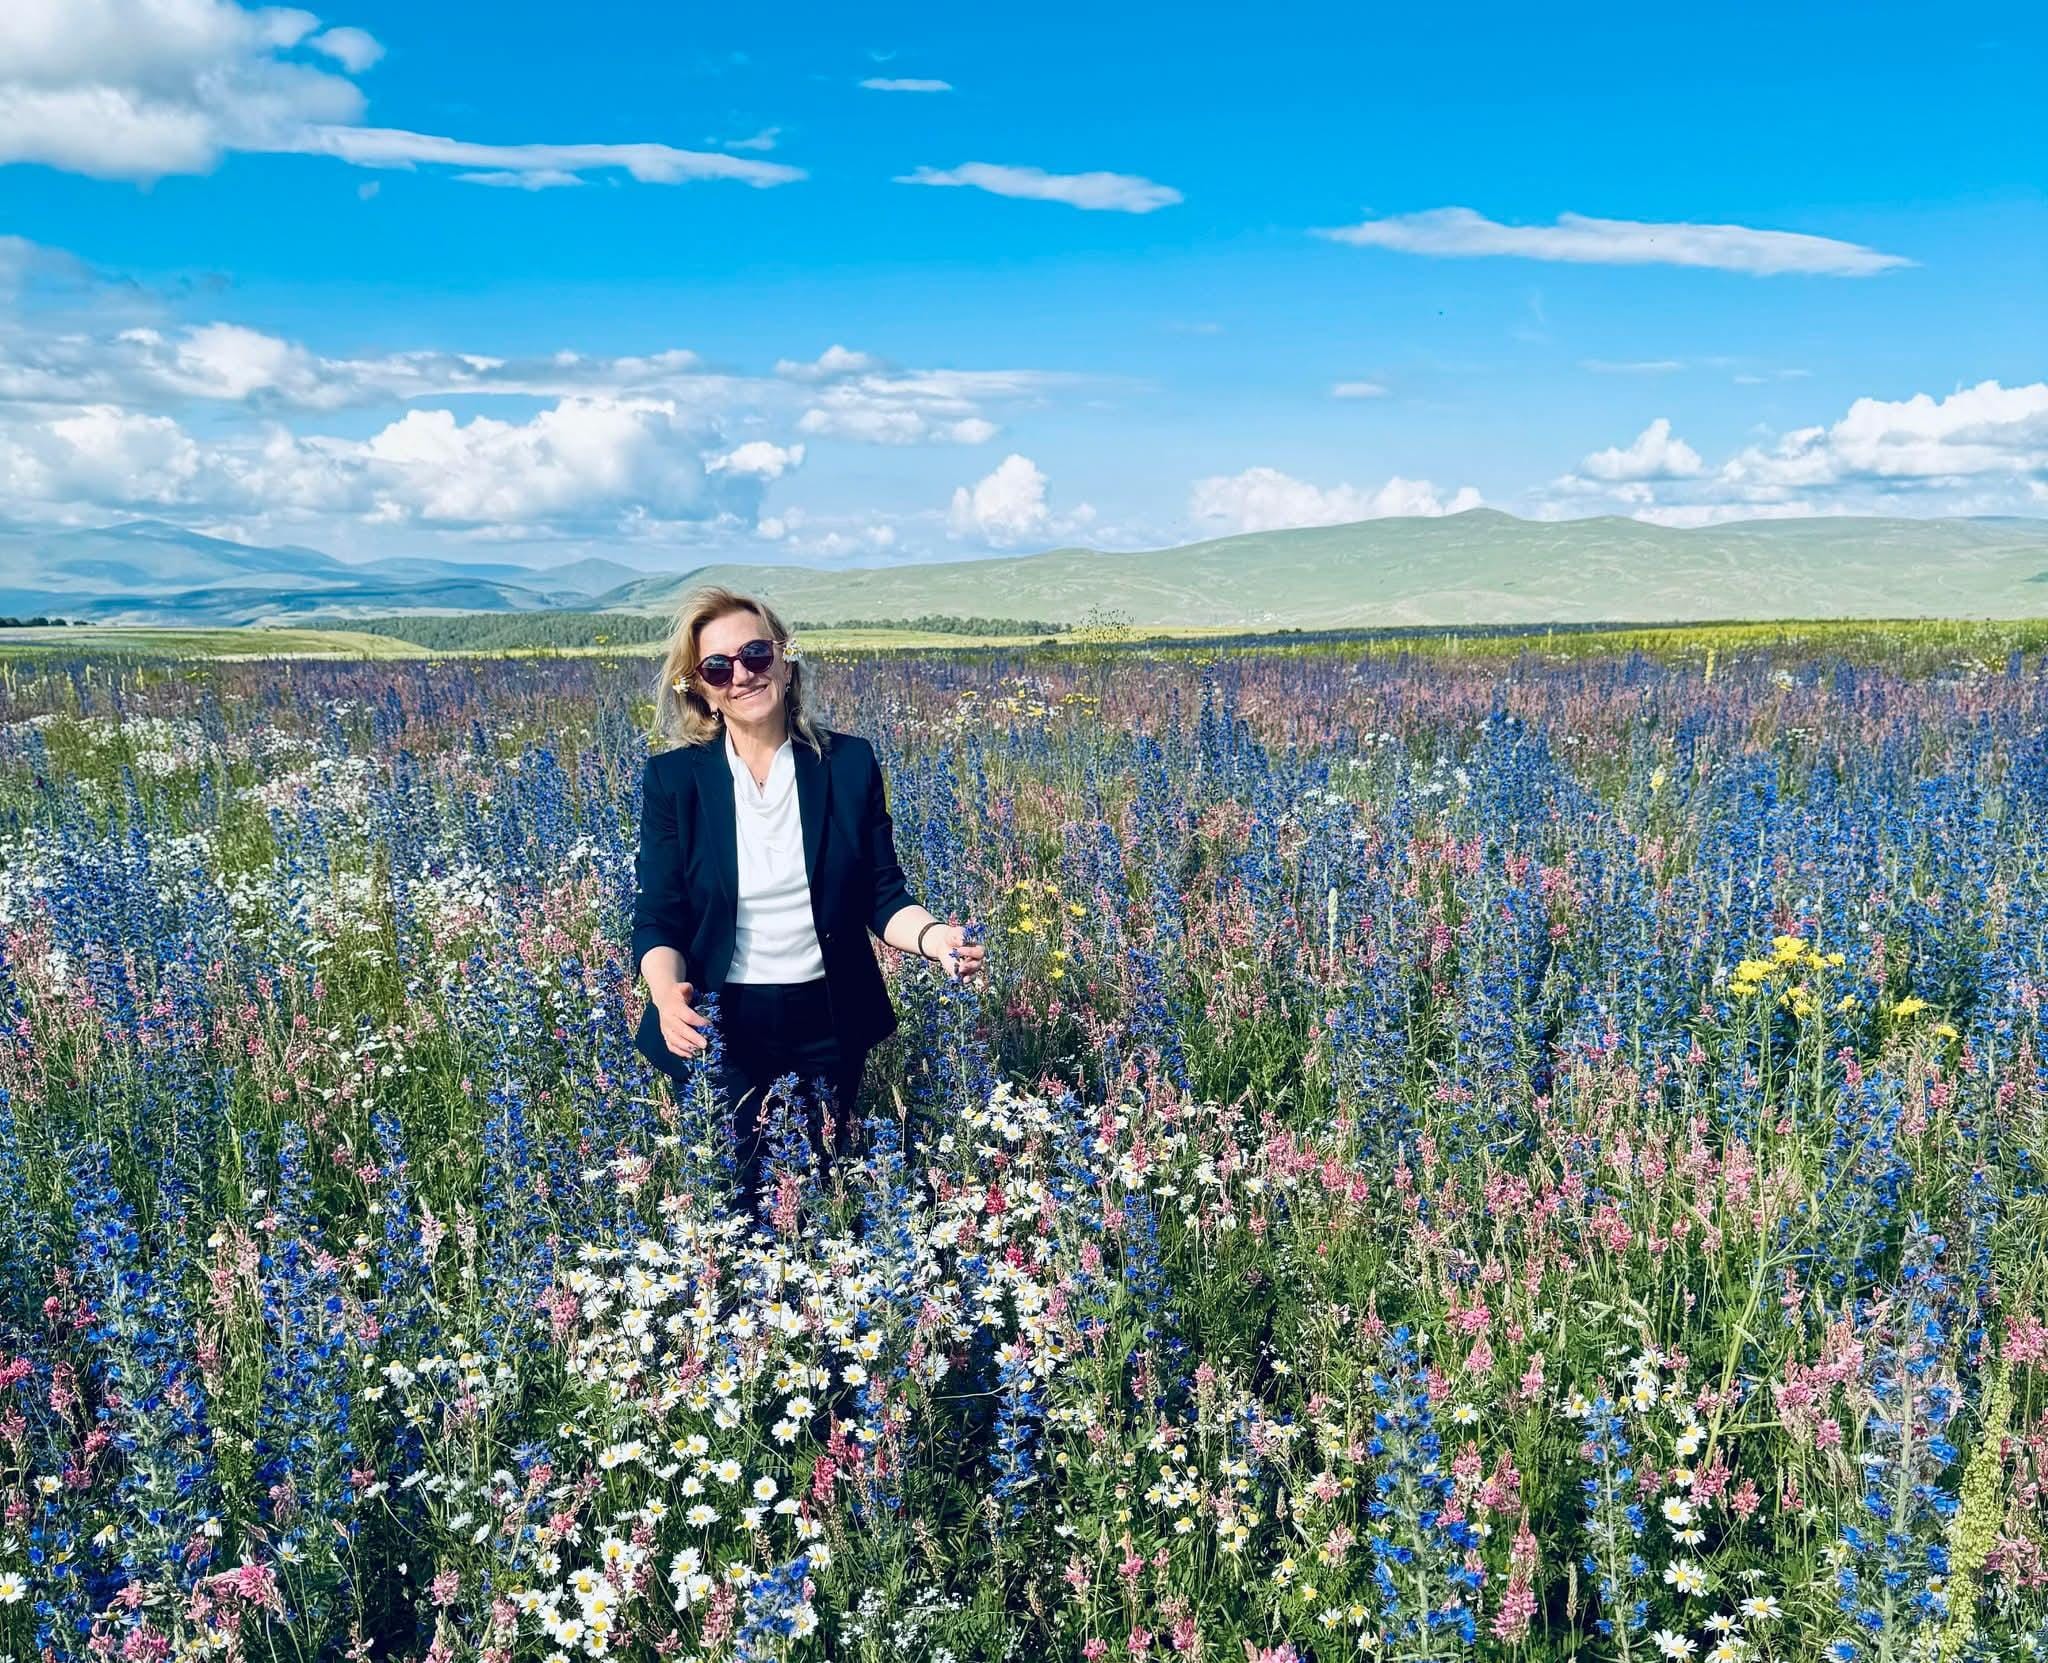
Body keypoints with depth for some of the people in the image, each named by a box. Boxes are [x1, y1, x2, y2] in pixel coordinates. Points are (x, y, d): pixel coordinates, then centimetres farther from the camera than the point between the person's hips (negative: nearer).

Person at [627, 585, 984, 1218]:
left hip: (828, 1022, 1)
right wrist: (667, 994, -29)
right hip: (719, 1026, -1)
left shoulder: (850, 763, -5)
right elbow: (658, 919, -9)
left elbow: (882, 894, -2)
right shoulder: (673, 779, -7)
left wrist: (932, 935, -23)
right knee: (730, 1198, 11)